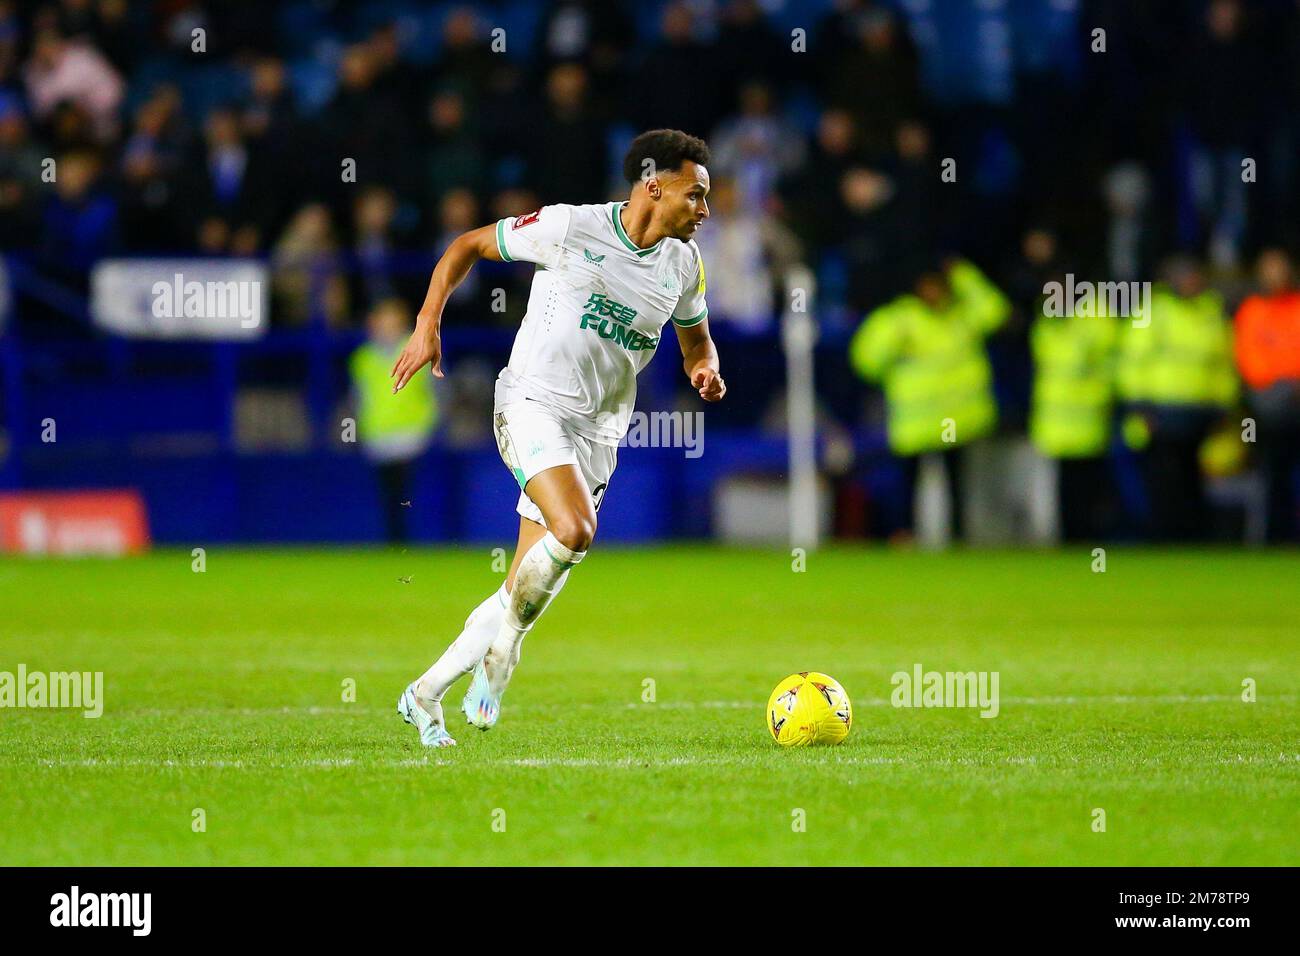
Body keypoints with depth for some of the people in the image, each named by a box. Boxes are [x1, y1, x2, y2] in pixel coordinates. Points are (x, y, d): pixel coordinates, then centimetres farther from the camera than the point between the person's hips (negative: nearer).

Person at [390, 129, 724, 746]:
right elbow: (466, 246, 2)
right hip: (532, 403, -6)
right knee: (574, 530, -30)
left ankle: (424, 695, 15)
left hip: (598, 433, 6)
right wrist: (427, 325, -8)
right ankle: (501, 655, -9)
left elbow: (696, 338, 25)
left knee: (523, 591, 2)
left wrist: (704, 369, 1)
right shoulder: (568, 228, -9)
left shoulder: (683, 263, 7)